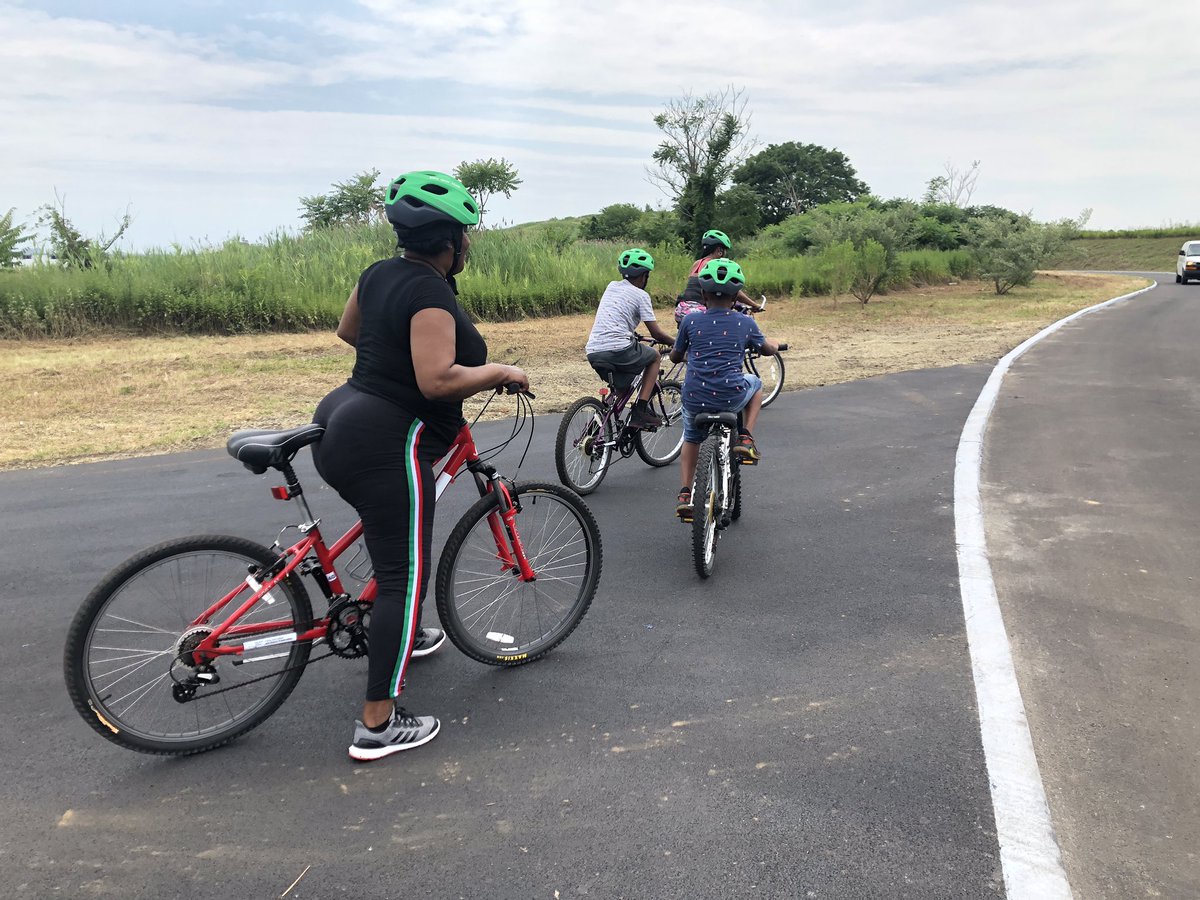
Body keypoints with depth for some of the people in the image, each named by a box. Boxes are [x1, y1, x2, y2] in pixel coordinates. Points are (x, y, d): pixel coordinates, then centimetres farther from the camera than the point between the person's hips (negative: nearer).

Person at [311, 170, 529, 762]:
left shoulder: (379, 274, 10)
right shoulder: (432, 295, -17)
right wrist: (499, 373, -13)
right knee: (405, 576, -3)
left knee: (397, 543, 30)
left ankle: (404, 637, 49)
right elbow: (438, 381, -27)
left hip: (339, 425, 10)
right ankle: (378, 726, 4)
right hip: (385, 448, -10)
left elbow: (347, 330, 26)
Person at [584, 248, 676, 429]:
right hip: (618, 350, -6)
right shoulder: (640, 295, 1)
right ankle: (641, 411, 9)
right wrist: (677, 343, 16)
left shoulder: (611, 287, 19)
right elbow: (656, 334, -1)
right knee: (654, 356, 20)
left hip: (593, 352, 7)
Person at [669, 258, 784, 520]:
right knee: (755, 383, 32)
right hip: (731, 397, -1)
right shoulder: (745, 322, 2)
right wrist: (777, 346, 44)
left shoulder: (691, 321, 1)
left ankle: (685, 494, 19)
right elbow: (768, 349, 20)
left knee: (691, 439, 29)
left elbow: (675, 357, 14)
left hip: (695, 399, 1)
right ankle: (745, 438, 16)